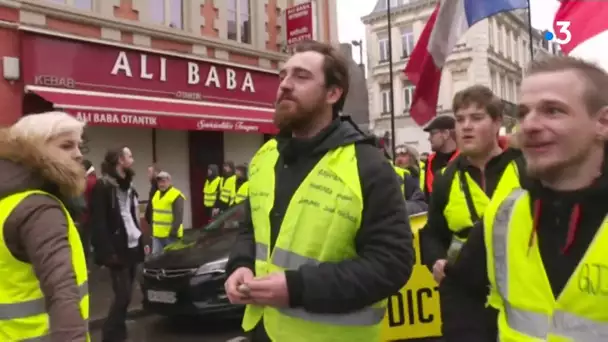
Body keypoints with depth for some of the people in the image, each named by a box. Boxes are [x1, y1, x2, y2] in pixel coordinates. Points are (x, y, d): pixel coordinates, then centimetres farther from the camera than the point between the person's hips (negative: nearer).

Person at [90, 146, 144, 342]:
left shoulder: (128, 186, 17)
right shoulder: (103, 186, -10)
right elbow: (98, 223, -16)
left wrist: (142, 241, 15)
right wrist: (107, 252, -21)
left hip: (133, 247, 8)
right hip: (118, 250, -8)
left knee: (125, 296, 12)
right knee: (123, 295, -8)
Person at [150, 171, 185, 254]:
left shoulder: (176, 196, -12)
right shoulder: (156, 194, 14)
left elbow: (178, 217, -17)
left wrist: (173, 232, -20)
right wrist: (152, 229, 19)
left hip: (170, 234, -7)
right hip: (157, 234, 7)